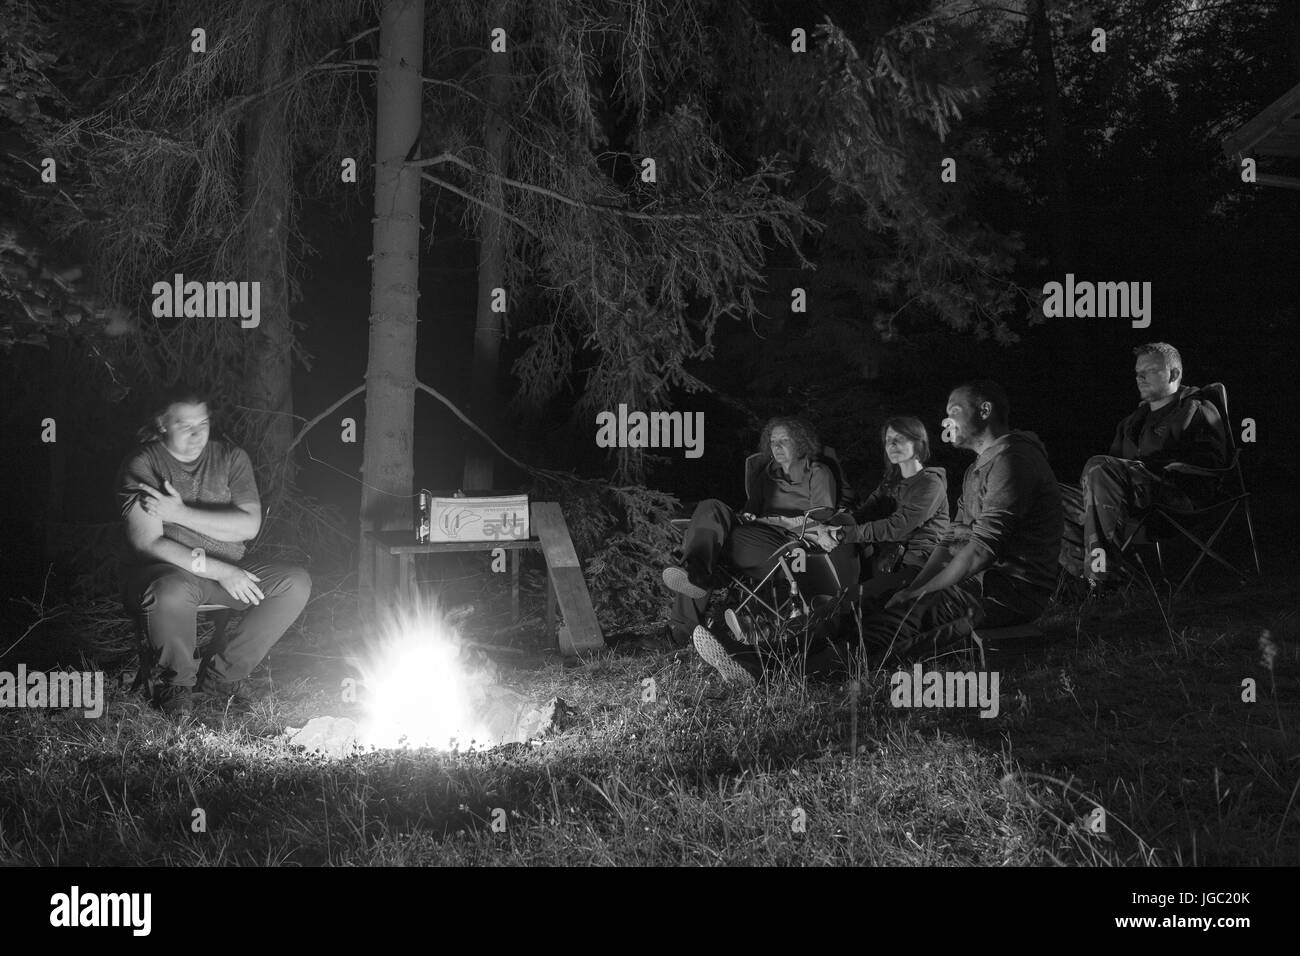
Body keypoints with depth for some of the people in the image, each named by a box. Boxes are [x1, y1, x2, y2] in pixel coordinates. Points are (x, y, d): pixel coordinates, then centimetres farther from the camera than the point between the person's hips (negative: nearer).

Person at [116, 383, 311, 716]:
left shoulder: (231, 458, 6)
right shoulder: (142, 465, -7)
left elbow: (249, 525, -7)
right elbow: (147, 543, -17)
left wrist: (182, 513, -18)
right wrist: (219, 570, -24)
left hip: (227, 573, 5)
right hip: (165, 572, -5)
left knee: (296, 582, -16)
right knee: (173, 591, -41)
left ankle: (222, 671, -6)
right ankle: (178, 679, -10)